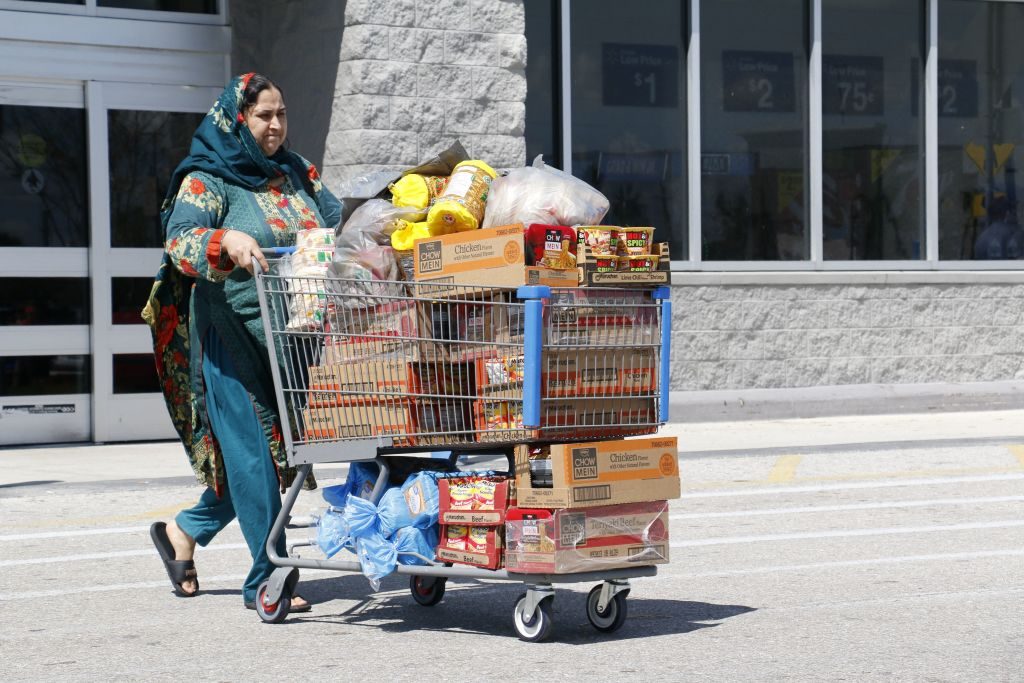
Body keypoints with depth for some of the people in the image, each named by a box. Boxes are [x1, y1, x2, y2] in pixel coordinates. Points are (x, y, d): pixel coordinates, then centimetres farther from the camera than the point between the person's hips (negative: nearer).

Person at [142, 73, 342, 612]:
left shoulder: (297, 174, 15)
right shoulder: (208, 180, -4)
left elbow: (339, 224, 16)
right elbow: (179, 239, -18)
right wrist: (227, 241, -36)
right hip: (233, 334, -6)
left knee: (276, 444, 10)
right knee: (253, 449, -7)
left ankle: (184, 532, 28)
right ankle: (266, 578, -1)